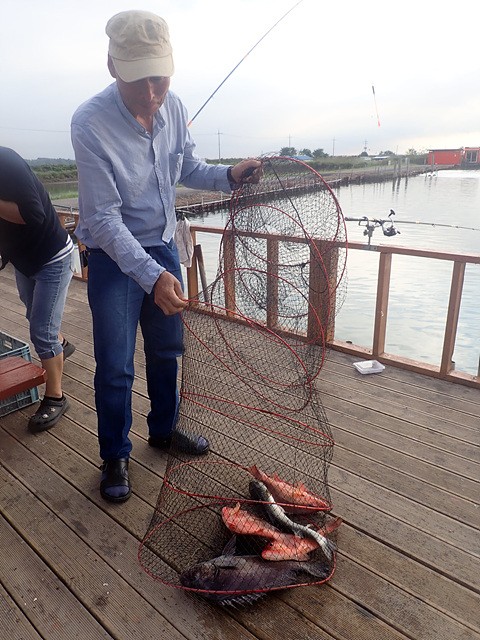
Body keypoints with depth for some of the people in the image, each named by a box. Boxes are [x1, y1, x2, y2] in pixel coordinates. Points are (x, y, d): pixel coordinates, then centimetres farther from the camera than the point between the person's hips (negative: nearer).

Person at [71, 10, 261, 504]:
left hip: (162, 245, 5)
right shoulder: (90, 124, -22)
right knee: (114, 365, 2)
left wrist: (229, 176, -10)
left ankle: (163, 430, 37)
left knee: (167, 348, 15)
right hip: (113, 255, -5)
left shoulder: (173, 108, -7)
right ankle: (115, 457, 24)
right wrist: (152, 276, -35)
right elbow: (102, 219, -24)